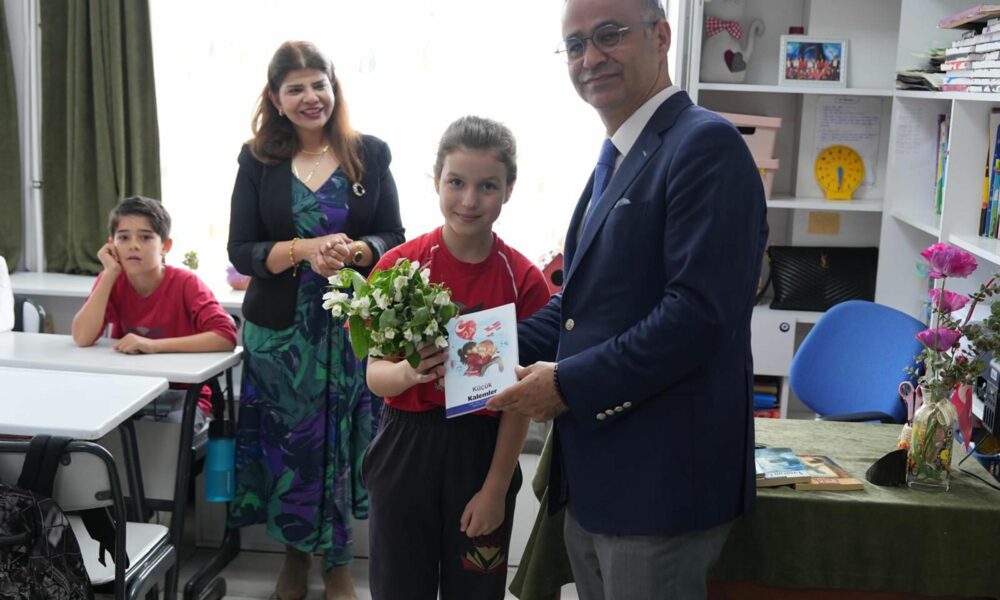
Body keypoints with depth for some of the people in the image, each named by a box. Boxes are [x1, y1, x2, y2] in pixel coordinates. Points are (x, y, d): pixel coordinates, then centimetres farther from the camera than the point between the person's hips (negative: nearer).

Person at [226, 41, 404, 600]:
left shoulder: (370, 153, 0)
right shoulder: (257, 159, 1)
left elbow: (394, 238, 1)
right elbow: (241, 251, -3)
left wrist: (356, 251, -21)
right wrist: (303, 249, -20)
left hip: (354, 325, 0)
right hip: (280, 329, 1)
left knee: (343, 443, 7)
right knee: (287, 444, 9)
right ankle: (294, 551, 32)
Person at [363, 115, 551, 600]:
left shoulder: (524, 281, -8)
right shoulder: (400, 264, -7)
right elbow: (375, 375, -7)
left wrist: (496, 489, -7)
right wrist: (409, 372, -29)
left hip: (483, 450, 0)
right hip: (406, 448, 0)